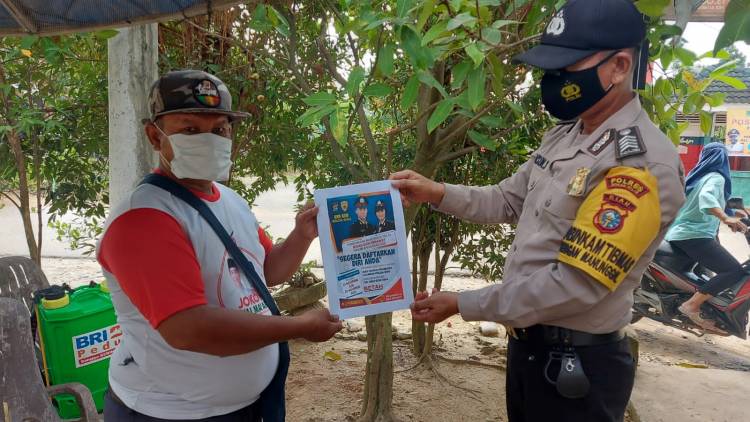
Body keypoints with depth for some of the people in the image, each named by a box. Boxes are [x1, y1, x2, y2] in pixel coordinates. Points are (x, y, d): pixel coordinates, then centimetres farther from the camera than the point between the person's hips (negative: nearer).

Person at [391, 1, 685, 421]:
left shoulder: (643, 164, -24)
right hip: (526, 342, 8)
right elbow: (508, 201, 12)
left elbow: (574, 285, -27)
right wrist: (435, 193, -4)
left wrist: (462, 304, -21)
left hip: (578, 363, -8)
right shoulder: (563, 136, 4)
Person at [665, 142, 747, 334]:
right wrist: (726, 219, -42)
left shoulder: (696, 176, 18)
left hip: (677, 234, 10)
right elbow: (706, 197, -29)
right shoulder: (716, 177, -7)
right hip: (695, 235, -10)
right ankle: (692, 305, -22)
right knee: (734, 270, -18)